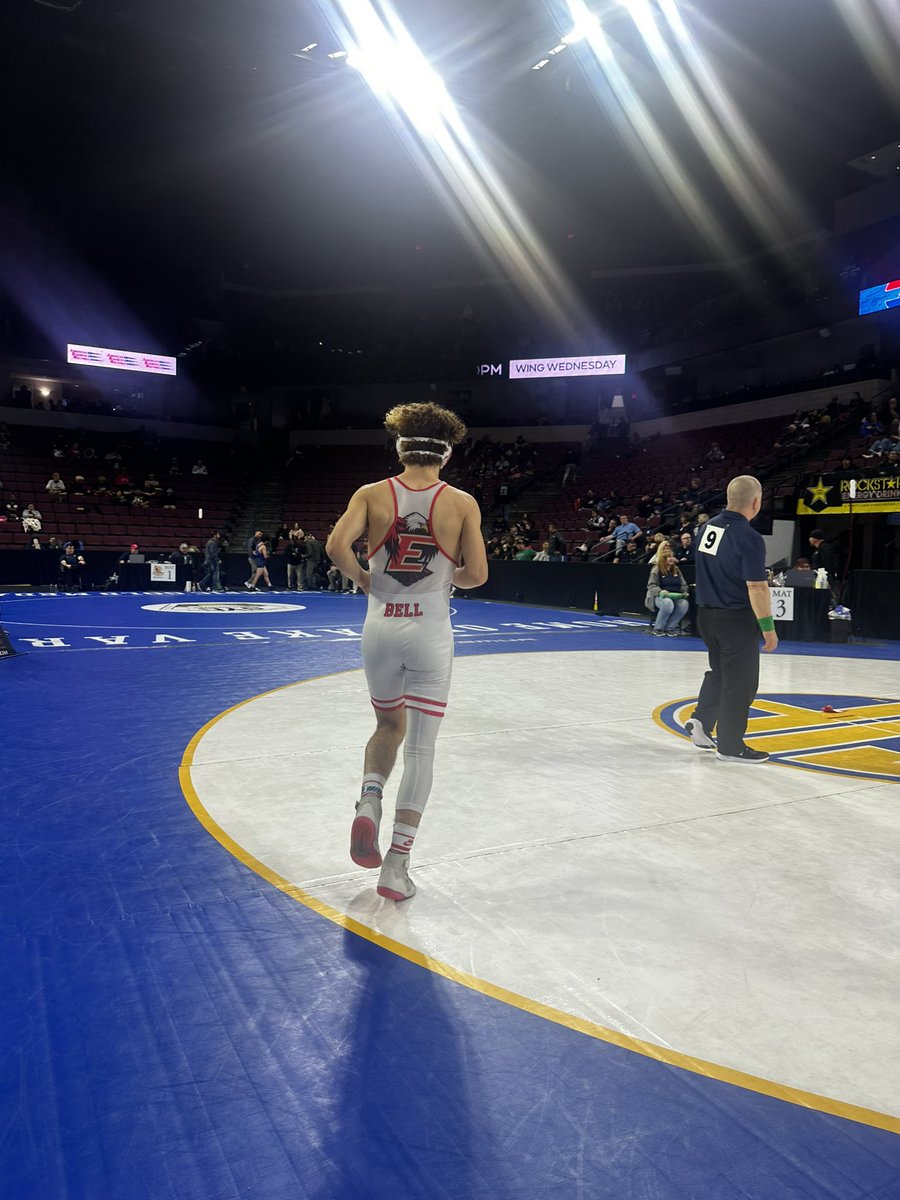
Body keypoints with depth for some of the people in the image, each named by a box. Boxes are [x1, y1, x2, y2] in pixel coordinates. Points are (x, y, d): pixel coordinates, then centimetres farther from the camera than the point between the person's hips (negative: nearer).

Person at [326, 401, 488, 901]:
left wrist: (362, 579, 3)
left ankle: (369, 800, 0)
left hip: (380, 626, 2)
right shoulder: (461, 503, -2)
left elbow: (336, 546, -14)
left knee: (389, 726, 25)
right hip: (430, 630, -2)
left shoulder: (373, 494, 0)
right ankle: (396, 865, 4)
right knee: (420, 746, 5)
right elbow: (476, 574, -7)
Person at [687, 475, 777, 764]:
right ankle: (730, 746, 14)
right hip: (736, 620, -7)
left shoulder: (709, 526, 2)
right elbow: (757, 588, -21)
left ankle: (702, 720, 17)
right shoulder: (749, 538, -20)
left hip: (707, 614, 7)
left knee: (719, 671, 25)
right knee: (740, 681, 5)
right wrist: (768, 627, -13)